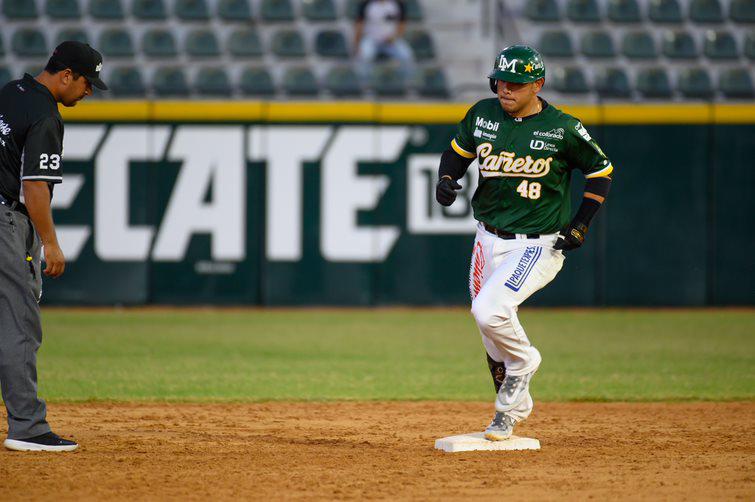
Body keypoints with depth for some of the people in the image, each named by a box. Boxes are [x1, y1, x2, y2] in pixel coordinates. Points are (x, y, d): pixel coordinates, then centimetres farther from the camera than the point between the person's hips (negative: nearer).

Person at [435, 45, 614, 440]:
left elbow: (601, 170, 0)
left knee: (489, 312, -25)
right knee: (492, 338, 11)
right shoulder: (482, 115, 1)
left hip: (539, 245, -5)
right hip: (489, 240, 5)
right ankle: (513, 410, 30)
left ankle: (523, 360, 4)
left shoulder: (563, 129, -11)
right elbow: (457, 152, 17)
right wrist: (446, 178, -4)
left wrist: (581, 224, -6)